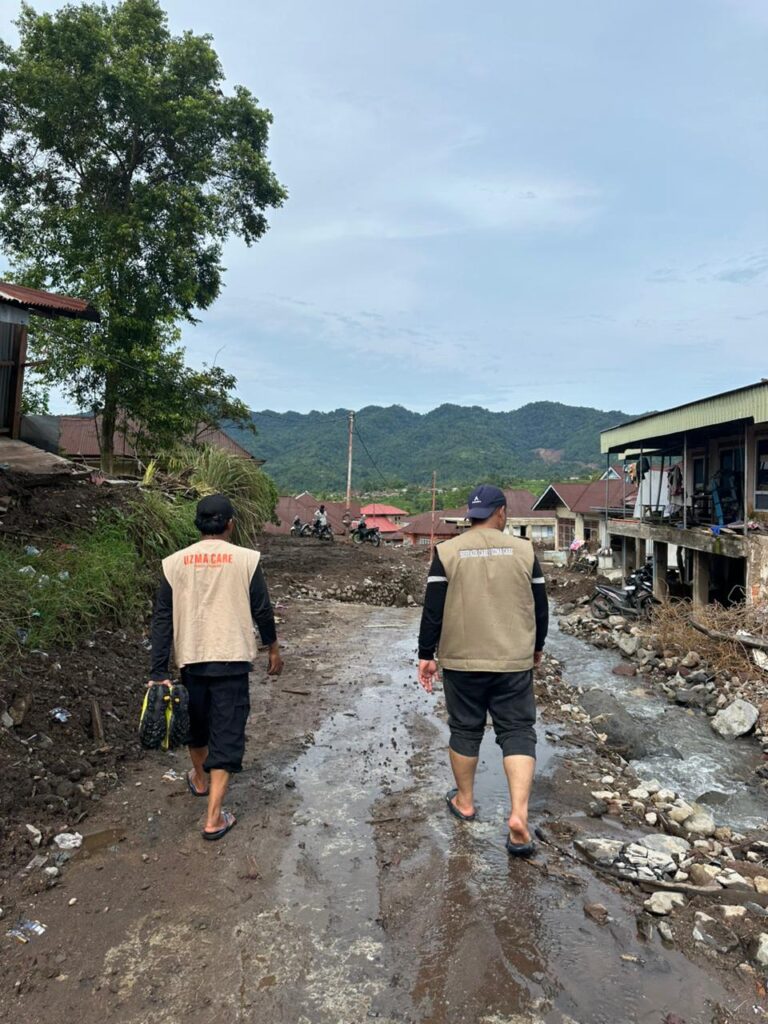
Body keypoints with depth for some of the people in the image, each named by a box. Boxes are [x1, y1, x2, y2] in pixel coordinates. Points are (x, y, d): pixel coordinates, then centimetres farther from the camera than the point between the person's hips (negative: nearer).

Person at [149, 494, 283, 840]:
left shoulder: (174, 563, -2)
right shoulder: (246, 559, -9)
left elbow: (162, 619, -3)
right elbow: (262, 611, -3)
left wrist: (159, 673, 0)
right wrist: (273, 649, 12)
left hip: (191, 659, 3)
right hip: (231, 660, -3)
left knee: (196, 721, 25)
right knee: (226, 734, 5)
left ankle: (200, 779, 49)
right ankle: (214, 818, 4)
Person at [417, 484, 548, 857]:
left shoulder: (447, 552, -5)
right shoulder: (523, 550, -1)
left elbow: (432, 610, -6)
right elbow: (540, 606, 5)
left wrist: (426, 655, 3)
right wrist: (536, 647, 19)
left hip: (462, 660, 0)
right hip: (514, 661, 0)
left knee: (465, 730, 14)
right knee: (517, 732, 7)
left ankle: (464, 801, 29)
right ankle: (519, 815, -4)